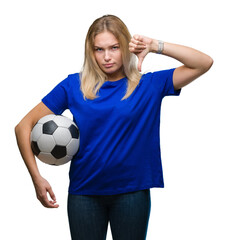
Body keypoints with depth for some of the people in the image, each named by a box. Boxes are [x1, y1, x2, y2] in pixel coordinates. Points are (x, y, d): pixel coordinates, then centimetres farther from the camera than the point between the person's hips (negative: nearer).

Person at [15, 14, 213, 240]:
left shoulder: (148, 85, 1)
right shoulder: (73, 85, -1)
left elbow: (204, 63, -5)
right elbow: (24, 126, -1)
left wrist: (155, 46, -12)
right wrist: (37, 178, -10)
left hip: (132, 193, 0)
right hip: (84, 193, 0)